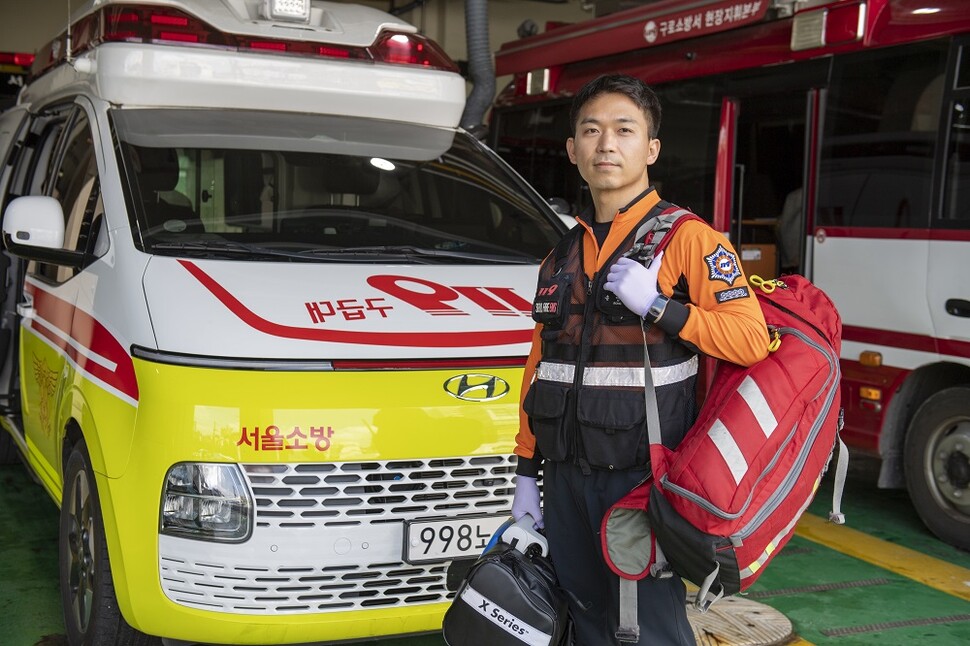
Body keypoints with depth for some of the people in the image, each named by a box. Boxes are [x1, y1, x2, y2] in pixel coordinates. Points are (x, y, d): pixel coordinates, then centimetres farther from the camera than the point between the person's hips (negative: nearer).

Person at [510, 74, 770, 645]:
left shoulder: (686, 239, -6)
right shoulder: (563, 257, 13)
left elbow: (751, 339, -15)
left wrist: (657, 304, -22)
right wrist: (527, 472, 13)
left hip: (641, 477, -6)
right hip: (567, 479, 6)